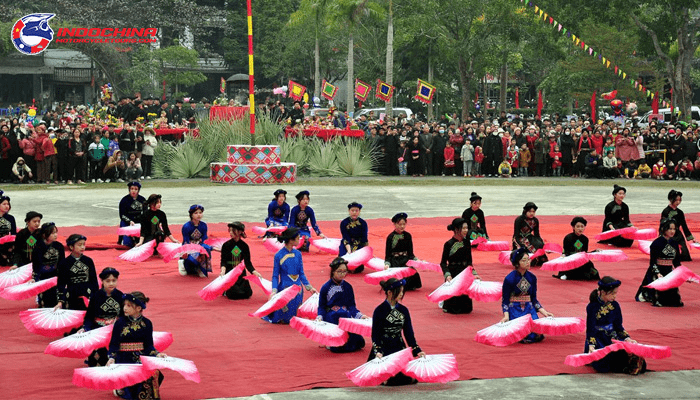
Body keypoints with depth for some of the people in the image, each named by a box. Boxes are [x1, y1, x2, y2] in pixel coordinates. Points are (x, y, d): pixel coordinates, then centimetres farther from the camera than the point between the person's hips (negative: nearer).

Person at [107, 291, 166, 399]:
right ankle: (120, 390, 10)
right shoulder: (120, 323, -2)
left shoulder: (146, 324, 3)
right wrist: (111, 358, -18)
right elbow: (114, 344, -2)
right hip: (124, 360, -1)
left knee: (154, 372, -27)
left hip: (141, 358, 2)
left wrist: (157, 354, -11)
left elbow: (149, 345, 6)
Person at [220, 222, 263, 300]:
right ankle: (225, 290, 16)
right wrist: (223, 271, -30)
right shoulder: (226, 245, -5)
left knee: (247, 294, -8)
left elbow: (247, 262, 2)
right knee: (233, 295, -18)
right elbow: (223, 261, -9)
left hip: (241, 273, 3)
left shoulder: (244, 246, 1)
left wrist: (255, 272, -13)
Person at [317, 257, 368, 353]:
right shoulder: (325, 288, -2)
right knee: (337, 347, -17)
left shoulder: (348, 287, 7)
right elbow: (321, 306, 1)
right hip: (331, 319, -3)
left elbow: (351, 305, 8)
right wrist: (320, 317, -17)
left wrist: (360, 315, -8)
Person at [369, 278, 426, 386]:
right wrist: (378, 352, -21)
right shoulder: (379, 311, -7)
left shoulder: (403, 310, 7)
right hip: (383, 349, -5)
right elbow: (375, 335, -7)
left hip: (399, 348, 5)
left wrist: (417, 350, 3)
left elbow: (409, 333, 10)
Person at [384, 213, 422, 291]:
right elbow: (388, 255, 0)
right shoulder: (390, 237, -1)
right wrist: (387, 264, -17)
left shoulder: (408, 236, 8)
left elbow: (410, 254, 12)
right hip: (394, 262, -3)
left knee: (413, 274, -25)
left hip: (405, 261, 3)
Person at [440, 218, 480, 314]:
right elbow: (443, 263, -8)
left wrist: (474, 273, 4)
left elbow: (469, 261, 13)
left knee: (466, 309, 8)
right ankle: (443, 303, 32)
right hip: (453, 274, -5)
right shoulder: (449, 244, -11)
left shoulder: (466, 242, 5)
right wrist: (447, 275, -22)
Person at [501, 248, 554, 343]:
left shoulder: (532, 277, 5)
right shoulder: (509, 279, -10)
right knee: (525, 337, -21)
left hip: (529, 310, 4)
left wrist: (545, 313, 2)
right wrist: (506, 316, -22)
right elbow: (505, 301, -6)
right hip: (514, 310, -4)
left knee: (537, 336, -16)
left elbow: (534, 300, 12)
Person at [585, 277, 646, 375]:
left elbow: (618, 326, 14)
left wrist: (627, 339, -1)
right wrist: (591, 346, -27)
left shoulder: (615, 306, 6)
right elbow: (590, 329, -12)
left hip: (612, 338, 4)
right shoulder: (592, 307, -9)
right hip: (597, 340, -3)